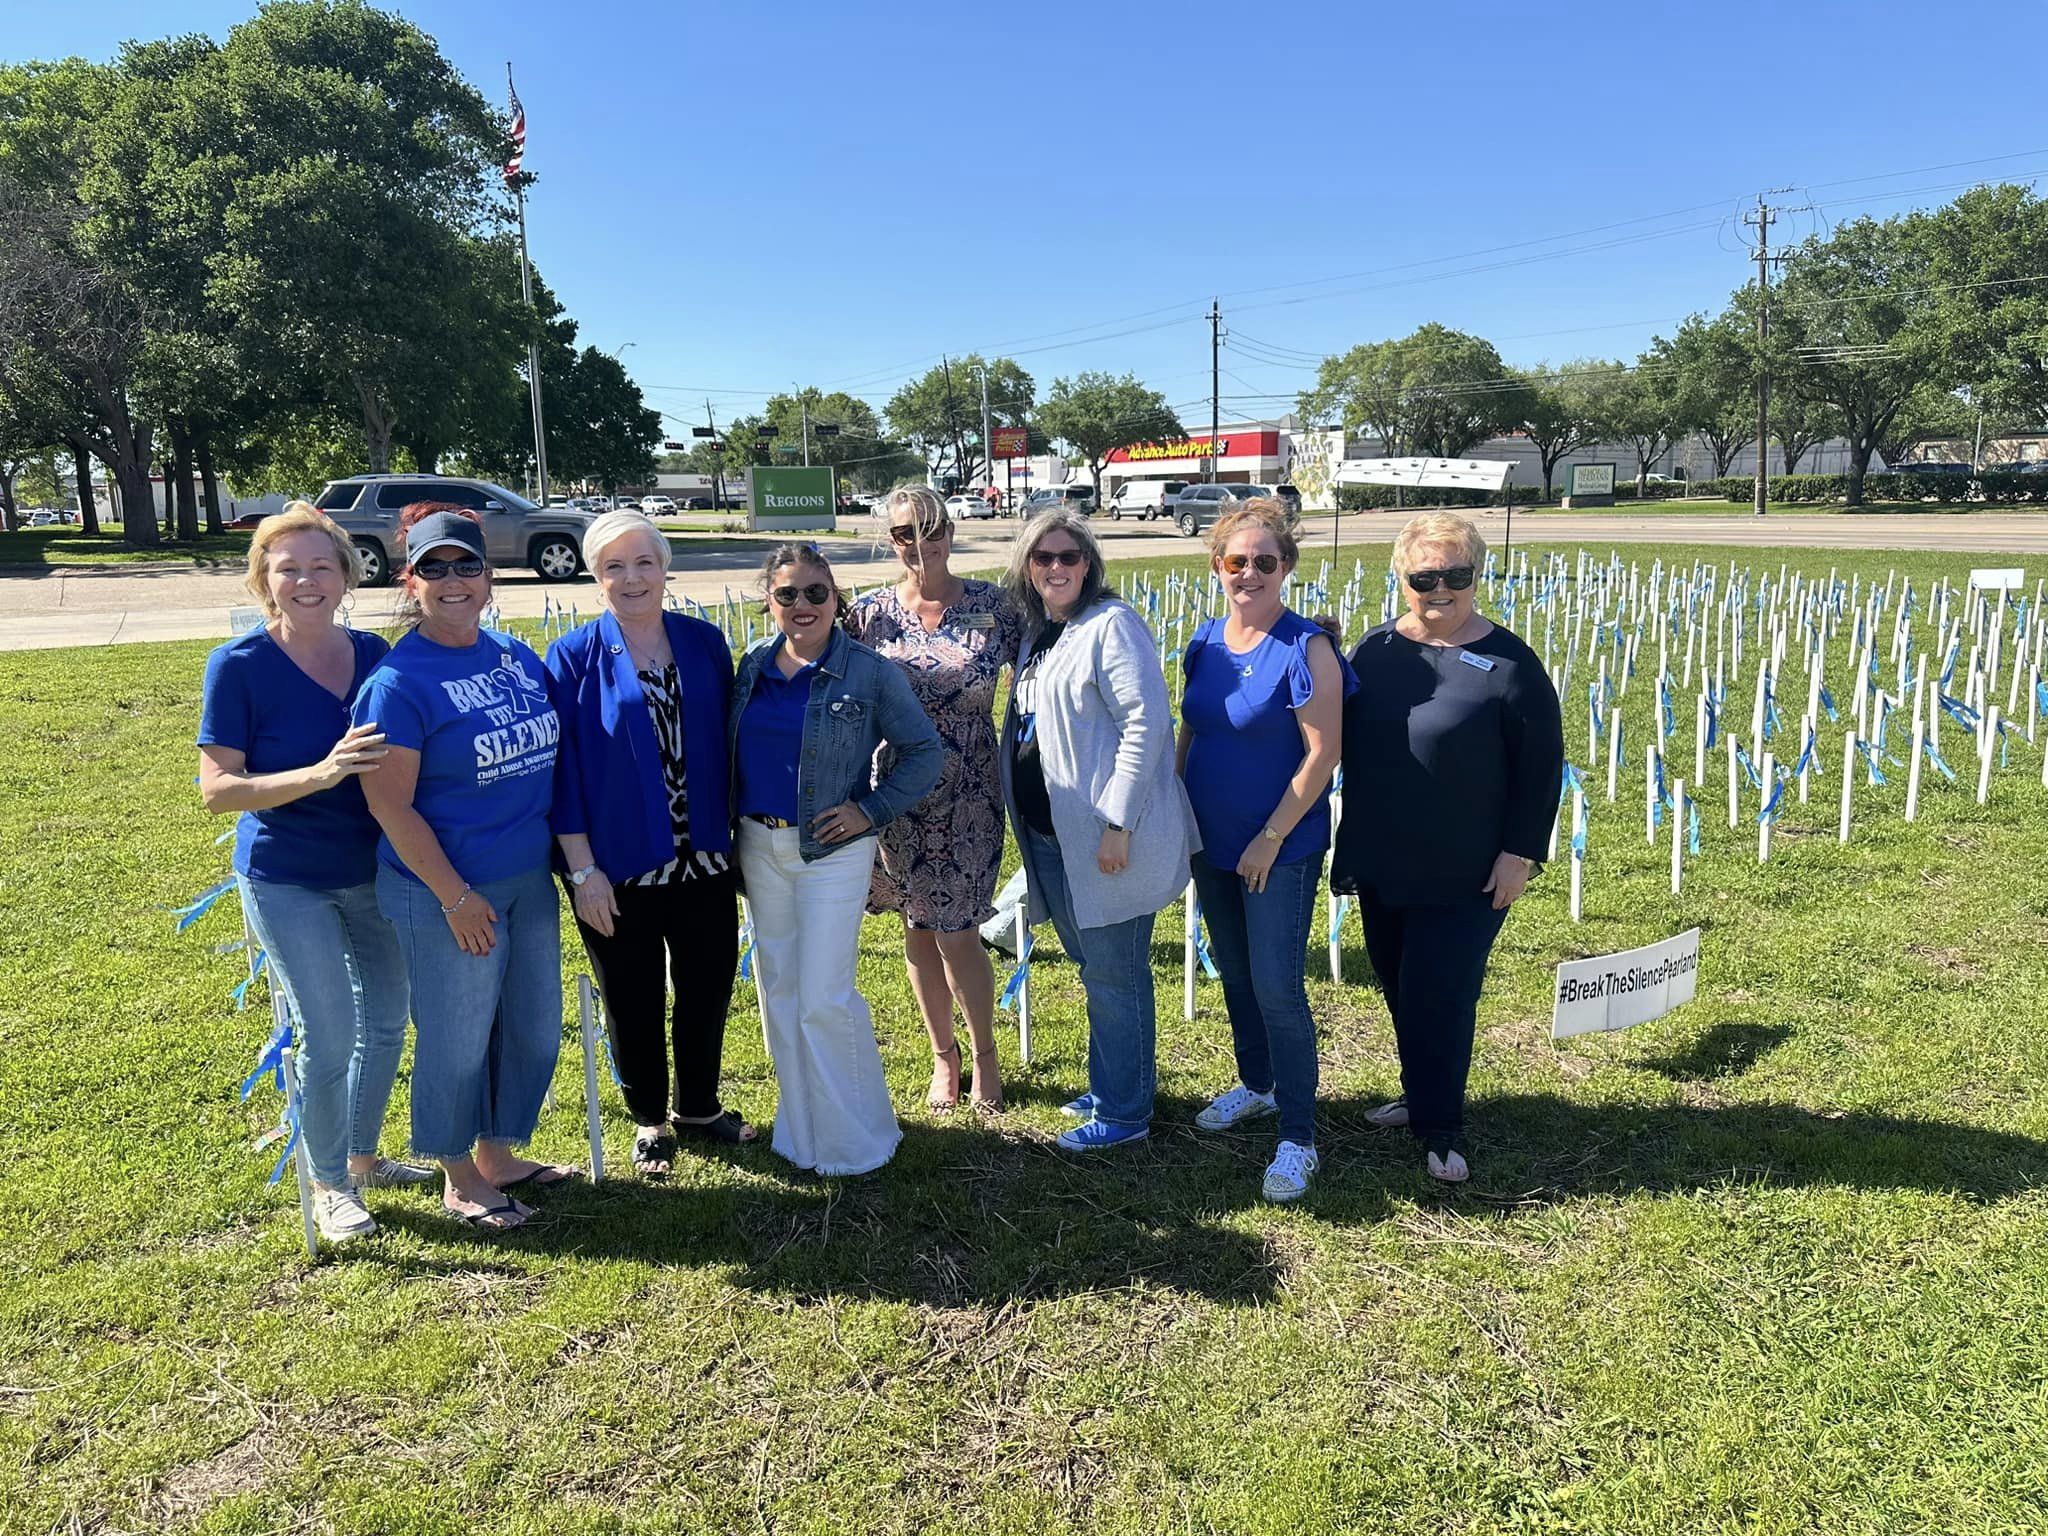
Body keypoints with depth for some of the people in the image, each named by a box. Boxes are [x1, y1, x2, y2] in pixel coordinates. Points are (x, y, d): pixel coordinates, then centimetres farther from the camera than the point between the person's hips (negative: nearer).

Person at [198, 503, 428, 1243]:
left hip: (371, 869, 5)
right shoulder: (239, 665, -15)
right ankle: (329, 1184, 24)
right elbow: (217, 788, -18)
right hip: (288, 882, -5)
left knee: (386, 1020, 15)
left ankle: (363, 1157, 38)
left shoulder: (372, 653, -3)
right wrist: (321, 773, -31)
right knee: (329, 1037, 0)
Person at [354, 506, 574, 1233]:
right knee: (457, 1038, 8)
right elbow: (389, 804, -16)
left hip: (530, 879, 7)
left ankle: (500, 1153, 38)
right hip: (447, 892, -7)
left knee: (534, 1026, 17)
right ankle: (459, 1178, 29)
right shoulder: (399, 682, -15)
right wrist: (455, 896, -16)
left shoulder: (517, 656, 5)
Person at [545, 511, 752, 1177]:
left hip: (703, 859, 3)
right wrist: (582, 870, -11)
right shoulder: (573, 658, -8)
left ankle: (698, 1108, 38)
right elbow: (562, 772, -9)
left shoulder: (704, 643, 1)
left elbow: (726, 745, 7)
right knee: (634, 1000, 13)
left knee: (708, 986, 15)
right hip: (619, 867, -3)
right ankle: (650, 1120, 34)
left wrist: (735, 834, 7)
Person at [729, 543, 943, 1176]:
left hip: (831, 851, -5)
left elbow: (924, 751, -6)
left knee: (824, 999, -4)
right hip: (760, 848, 6)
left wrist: (870, 810, -13)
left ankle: (854, 1139, 15)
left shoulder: (869, 672, -10)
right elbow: (734, 753, 14)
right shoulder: (752, 666, 4)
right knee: (780, 992, 14)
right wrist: (735, 830, 7)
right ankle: (800, 1129, 30)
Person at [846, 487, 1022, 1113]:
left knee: (957, 936, -1)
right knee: (918, 928, 12)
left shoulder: (994, 605, -4)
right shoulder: (869, 614, -3)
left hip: (969, 795, -2)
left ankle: (985, 1055, 25)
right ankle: (943, 1056, 32)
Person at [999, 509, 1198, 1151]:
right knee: (1092, 967, 20)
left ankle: (1123, 1112, 16)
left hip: (1107, 838, -9)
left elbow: (1148, 723, -19)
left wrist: (1117, 823, -22)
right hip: (1053, 837, 9)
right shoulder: (1035, 631, 13)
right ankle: (1114, 1085, 36)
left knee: (1113, 975, 2)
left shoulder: (1111, 624, -12)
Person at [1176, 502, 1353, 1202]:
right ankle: (1256, 1085, 40)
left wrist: (1270, 838, -17)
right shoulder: (1206, 641, 3)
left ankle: (1298, 1138, 7)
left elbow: (1323, 753, -18)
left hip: (1280, 849, -7)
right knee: (1234, 972, 19)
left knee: (1277, 987, -5)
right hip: (1211, 842, 7)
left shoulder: (1306, 647, -17)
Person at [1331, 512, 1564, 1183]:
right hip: (1379, 863, 5)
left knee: (1439, 998, -1)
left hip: (1465, 875, -5)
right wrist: (1350, 843, 12)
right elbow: (1341, 738, 12)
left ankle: (1440, 1129, 15)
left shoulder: (1507, 662, -12)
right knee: (1400, 989, 17)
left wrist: (1520, 852, -12)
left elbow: (1541, 765, -9)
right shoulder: (1375, 648, 3)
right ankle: (1420, 1095, 37)